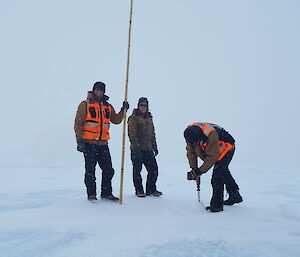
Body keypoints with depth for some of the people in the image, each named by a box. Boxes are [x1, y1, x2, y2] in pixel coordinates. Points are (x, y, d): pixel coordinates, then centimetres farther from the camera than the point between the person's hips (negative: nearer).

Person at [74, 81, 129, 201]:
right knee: (90, 170, 3)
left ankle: (106, 193, 20)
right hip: (89, 143, -4)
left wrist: (123, 110, 5)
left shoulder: (108, 106, 15)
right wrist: (80, 140, -11)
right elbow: (78, 123, -3)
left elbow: (116, 120, 19)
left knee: (108, 170, 6)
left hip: (103, 144, 5)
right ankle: (91, 194, 17)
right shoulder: (85, 104, 1)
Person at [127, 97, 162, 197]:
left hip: (148, 148, 6)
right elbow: (132, 134, -11)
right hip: (137, 149, -5)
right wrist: (136, 147, -19)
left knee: (154, 169, 4)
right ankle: (139, 190, 19)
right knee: (137, 170, 5)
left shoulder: (149, 117, 16)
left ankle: (151, 189, 18)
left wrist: (154, 146, 17)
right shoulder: (133, 118, -5)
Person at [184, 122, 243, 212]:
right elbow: (191, 152, -11)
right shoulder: (191, 133, -22)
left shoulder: (211, 135, -42)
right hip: (211, 149, 8)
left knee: (217, 176, -17)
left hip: (226, 148, -8)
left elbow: (212, 157, -35)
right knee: (224, 171, 22)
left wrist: (199, 171, -32)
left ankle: (217, 204, -5)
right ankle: (235, 196, 41)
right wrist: (193, 168, -12)